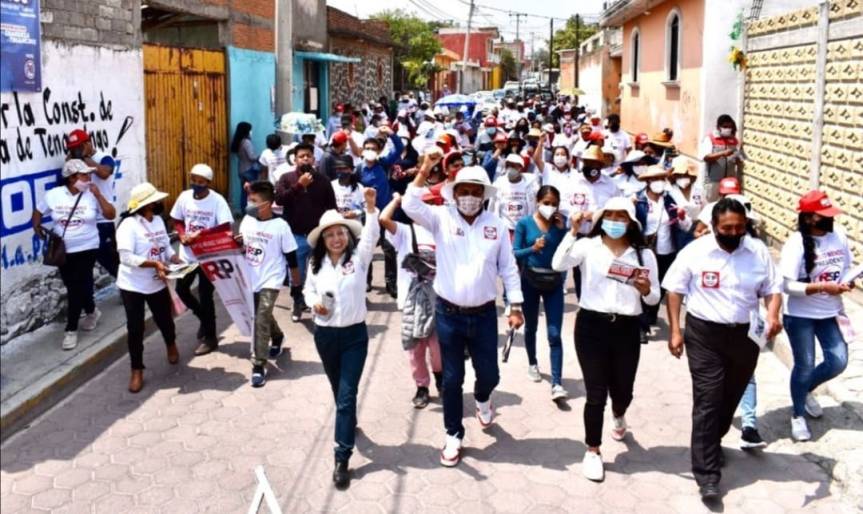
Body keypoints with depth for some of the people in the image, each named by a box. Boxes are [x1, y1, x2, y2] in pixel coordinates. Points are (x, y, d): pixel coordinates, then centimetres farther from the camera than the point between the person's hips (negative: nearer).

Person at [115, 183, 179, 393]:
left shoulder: (158, 220, 2)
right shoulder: (129, 225, -20)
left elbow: (166, 247, 9)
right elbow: (126, 257, -26)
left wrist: (177, 261, -10)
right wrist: (155, 263, -32)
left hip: (157, 283, 6)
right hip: (132, 286, -6)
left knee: (164, 319, 19)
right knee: (135, 328, 1)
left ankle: (171, 344, 53)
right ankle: (137, 371, 16)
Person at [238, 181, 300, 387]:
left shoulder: (280, 226, -15)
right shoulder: (247, 220, 0)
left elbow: (290, 254, -5)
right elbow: (241, 246, 14)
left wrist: (295, 275, 3)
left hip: (270, 280, -6)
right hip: (250, 279, 6)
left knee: (260, 320, -12)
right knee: (263, 316, 22)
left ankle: (258, 365, -6)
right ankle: (277, 337, 52)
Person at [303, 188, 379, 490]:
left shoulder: (359, 257, -9)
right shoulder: (316, 264, 0)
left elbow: (371, 236, -26)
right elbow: (308, 290, 14)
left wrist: (370, 208, -42)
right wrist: (314, 303, -10)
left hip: (354, 334, -3)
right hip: (325, 335, 3)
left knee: (347, 395, -6)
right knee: (338, 392, 20)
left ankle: (342, 459, -3)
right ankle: (349, 424, 47)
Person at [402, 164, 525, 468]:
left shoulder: (496, 225, 0)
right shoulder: (441, 218, -4)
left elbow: (508, 269, 3)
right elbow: (410, 205, -21)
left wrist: (516, 307, 0)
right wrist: (425, 170, -27)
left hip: (484, 315, 1)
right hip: (448, 314, -1)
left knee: (489, 374, 10)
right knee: (452, 378, 8)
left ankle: (482, 399, 48)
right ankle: (453, 436, 25)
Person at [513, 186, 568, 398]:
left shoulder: (561, 222, -3)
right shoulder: (525, 223, -8)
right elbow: (515, 253, -10)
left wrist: (562, 229, -17)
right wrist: (533, 248, -26)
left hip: (554, 282, 0)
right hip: (530, 280, 0)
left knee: (554, 334, -6)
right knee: (531, 327, 19)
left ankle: (557, 384, -7)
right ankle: (532, 364, 43)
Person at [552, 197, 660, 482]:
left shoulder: (644, 255, 4)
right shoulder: (587, 246, -3)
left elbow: (654, 299, 6)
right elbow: (558, 264, -20)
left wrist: (645, 289, -16)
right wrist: (573, 231, -24)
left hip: (627, 329, 2)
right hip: (591, 325, -2)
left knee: (622, 390, 13)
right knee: (595, 393, 1)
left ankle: (619, 416, 52)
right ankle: (592, 451, 21)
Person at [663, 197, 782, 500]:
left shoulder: (758, 251, -1)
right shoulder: (695, 251, -9)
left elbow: (772, 288, 4)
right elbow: (674, 290, -3)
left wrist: (773, 316, -16)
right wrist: (675, 331, -7)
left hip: (745, 335, 3)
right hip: (704, 334, -3)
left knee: (730, 398, 17)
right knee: (707, 401, -6)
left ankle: (713, 443, 43)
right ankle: (707, 473, -3)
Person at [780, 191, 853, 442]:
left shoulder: (839, 234, -5)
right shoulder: (796, 243, -20)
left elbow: (847, 268, 10)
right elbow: (787, 285, -23)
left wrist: (848, 282, -12)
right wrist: (823, 287, -27)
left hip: (830, 312, 5)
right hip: (800, 316, -5)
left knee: (838, 361, 5)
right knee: (804, 366, 4)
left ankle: (806, 391, 35)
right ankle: (798, 416, 27)